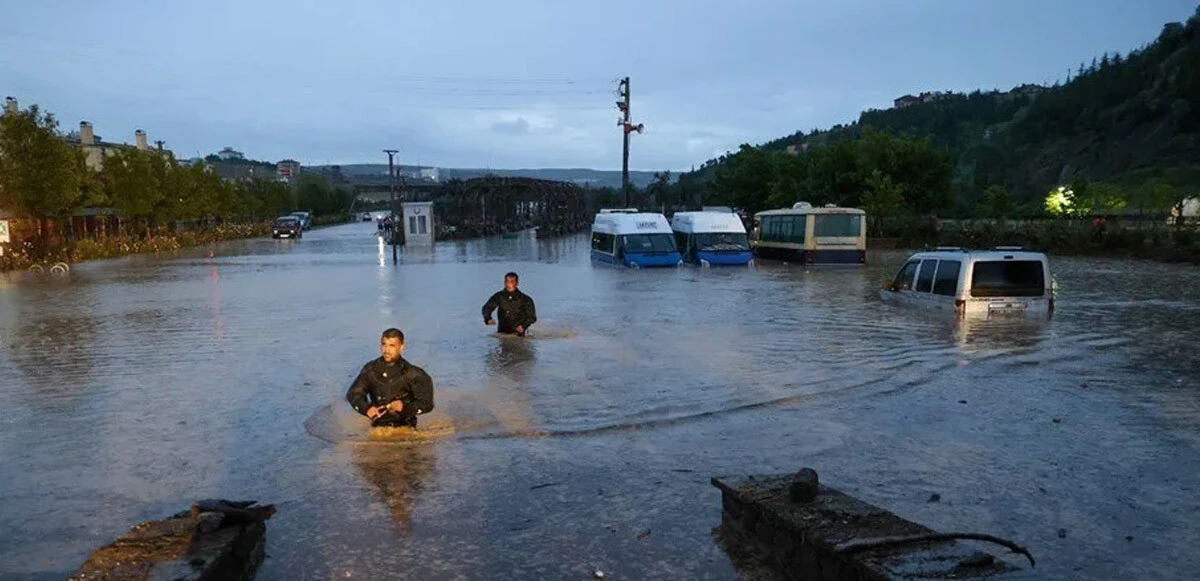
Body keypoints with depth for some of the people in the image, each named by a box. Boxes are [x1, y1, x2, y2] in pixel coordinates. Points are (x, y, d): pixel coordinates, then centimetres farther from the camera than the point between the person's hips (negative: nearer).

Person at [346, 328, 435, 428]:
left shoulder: (412, 373, -6)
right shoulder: (371, 369, 3)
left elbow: (426, 404, -5)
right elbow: (353, 393, 2)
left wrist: (404, 407, -21)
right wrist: (366, 408, -18)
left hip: (405, 428, -2)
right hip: (378, 428, 2)